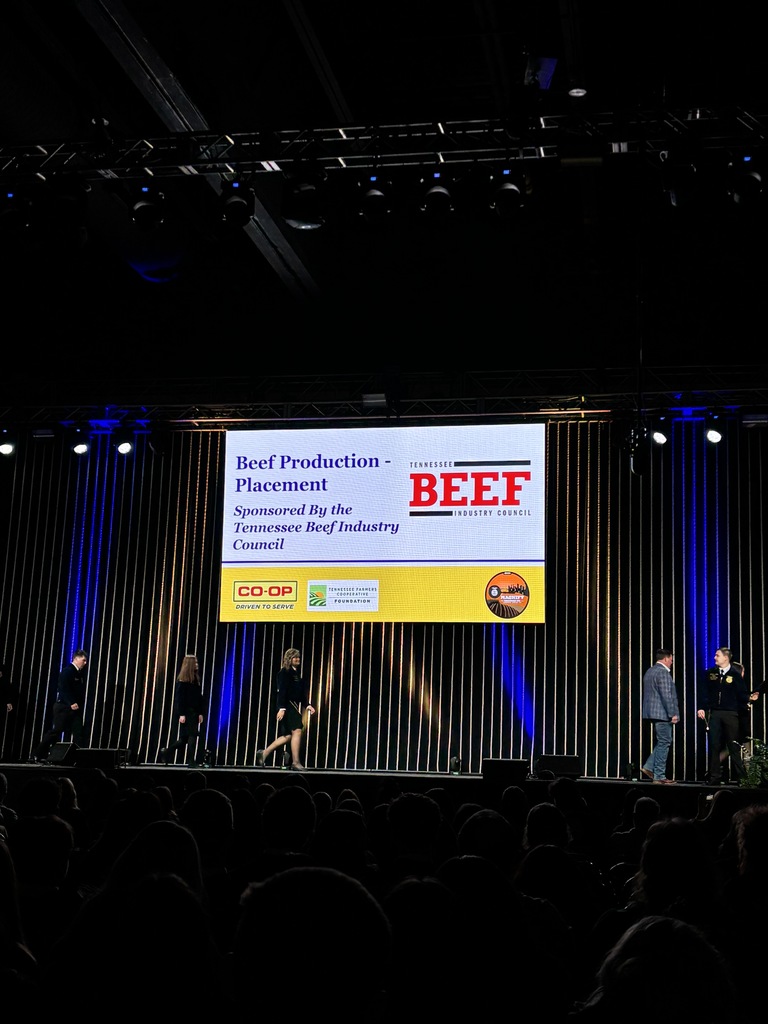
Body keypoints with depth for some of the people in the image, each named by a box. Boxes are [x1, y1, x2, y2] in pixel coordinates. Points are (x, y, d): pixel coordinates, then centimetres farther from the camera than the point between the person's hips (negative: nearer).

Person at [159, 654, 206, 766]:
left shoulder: (196, 678, 13)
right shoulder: (182, 680, -8)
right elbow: (179, 697, -12)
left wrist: (200, 713, 10)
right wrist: (181, 714, -17)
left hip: (194, 712, 7)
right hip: (186, 712, -7)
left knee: (184, 739, 8)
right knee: (192, 735, -9)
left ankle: (166, 752, 23)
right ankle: (191, 761, -3)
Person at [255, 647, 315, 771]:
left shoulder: (296, 673, 18)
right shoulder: (284, 672, -6)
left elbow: (301, 693, 22)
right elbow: (282, 691, -14)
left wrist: (307, 705, 14)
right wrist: (281, 708, -21)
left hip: (295, 706, 9)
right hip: (287, 706, -9)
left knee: (288, 735, 7)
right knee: (297, 731, -14)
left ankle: (263, 753, 14)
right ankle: (296, 762, -12)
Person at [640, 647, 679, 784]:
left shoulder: (649, 671, 16)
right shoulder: (663, 672, -14)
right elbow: (667, 695, -19)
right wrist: (673, 714, -16)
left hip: (651, 712, 10)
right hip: (662, 713, -10)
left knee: (662, 742, 17)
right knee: (664, 744, -4)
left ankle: (649, 767, 11)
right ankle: (659, 776, -3)